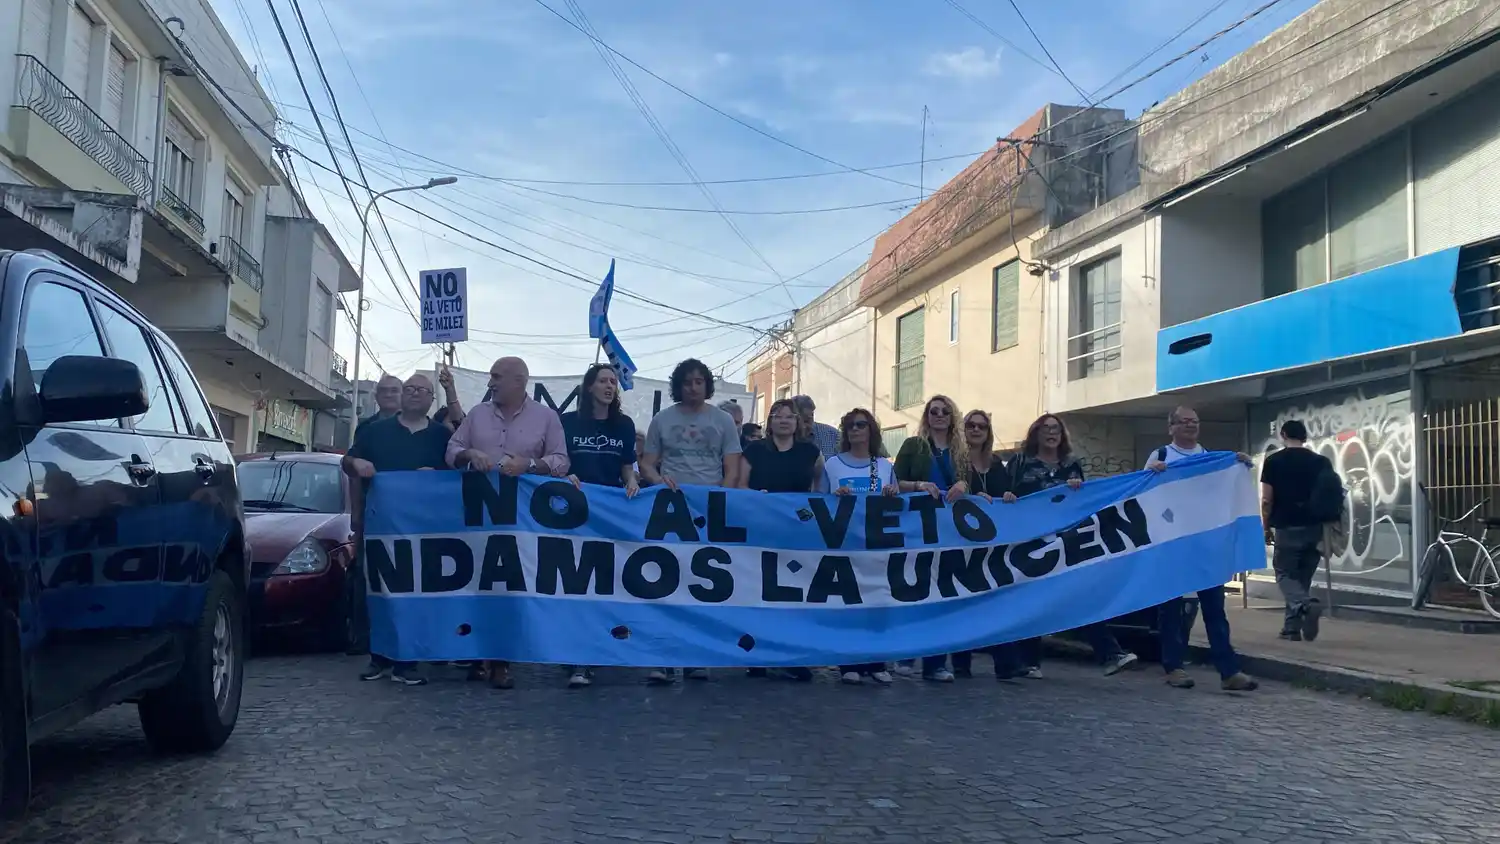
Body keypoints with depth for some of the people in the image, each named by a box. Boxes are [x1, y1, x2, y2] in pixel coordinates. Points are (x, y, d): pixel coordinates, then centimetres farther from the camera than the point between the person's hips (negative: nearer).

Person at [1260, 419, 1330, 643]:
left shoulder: (1273, 461, -2)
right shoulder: (1322, 462, 6)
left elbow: (1266, 500, -4)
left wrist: (1267, 528, 8)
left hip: (1287, 528, -3)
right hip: (1315, 527, 4)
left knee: (1285, 574, 6)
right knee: (1303, 577, 14)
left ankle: (1307, 605, -24)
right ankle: (1292, 627, 16)